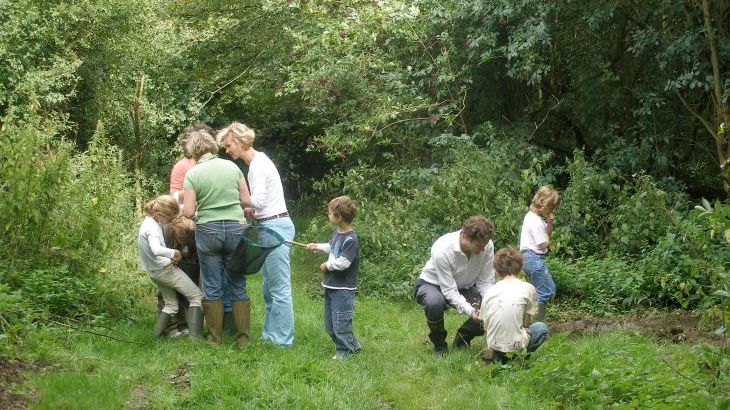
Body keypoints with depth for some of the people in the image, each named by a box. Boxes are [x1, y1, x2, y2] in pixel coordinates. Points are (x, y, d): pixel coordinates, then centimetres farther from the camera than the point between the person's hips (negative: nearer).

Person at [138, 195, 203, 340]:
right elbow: (156, 249, -40)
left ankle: (156, 336, 15)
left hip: (154, 272, 10)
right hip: (166, 269, -10)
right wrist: (174, 253, -25)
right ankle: (195, 335, -16)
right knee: (197, 297, -5)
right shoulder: (152, 227, -24)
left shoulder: (148, 221, 5)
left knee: (171, 304, 21)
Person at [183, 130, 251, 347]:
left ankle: (215, 338, 13)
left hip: (208, 231, -2)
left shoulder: (192, 174, -5)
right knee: (238, 286, 9)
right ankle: (242, 338, 10)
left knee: (212, 288, 9)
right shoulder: (232, 167, 2)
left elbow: (188, 212, -7)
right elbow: (247, 200, 7)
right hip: (236, 228, 2)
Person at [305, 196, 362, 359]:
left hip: (343, 289, -10)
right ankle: (352, 345, 27)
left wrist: (327, 265, -12)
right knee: (329, 323, 16)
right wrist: (317, 246, 21)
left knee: (340, 322, -2)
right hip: (331, 286, 10)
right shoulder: (337, 233, 6)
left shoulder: (351, 239, -21)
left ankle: (344, 350, 13)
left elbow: (342, 263, -26)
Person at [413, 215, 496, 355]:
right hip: (432, 285, -4)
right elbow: (449, 291, -31)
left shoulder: (487, 246, -23)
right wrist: (470, 311, -42)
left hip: (465, 287, 4)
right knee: (435, 303, -39)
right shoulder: (442, 250, -35)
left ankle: (462, 340, 9)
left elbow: (485, 282, -14)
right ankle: (439, 343, -9)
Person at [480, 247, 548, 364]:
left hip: (492, 344, 4)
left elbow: (485, 327, 10)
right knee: (541, 327, 25)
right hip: (515, 345, -4)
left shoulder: (490, 291, 6)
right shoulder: (528, 288, -3)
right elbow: (525, 323, 2)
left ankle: (498, 355, 9)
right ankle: (515, 356, 4)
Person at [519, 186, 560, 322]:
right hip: (535, 258, -10)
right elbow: (543, 244, -15)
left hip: (529, 258, 10)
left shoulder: (531, 215, 10)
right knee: (544, 292, -4)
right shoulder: (536, 221, -20)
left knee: (550, 288, 17)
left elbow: (548, 234, 17)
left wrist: (549, 223, -2)